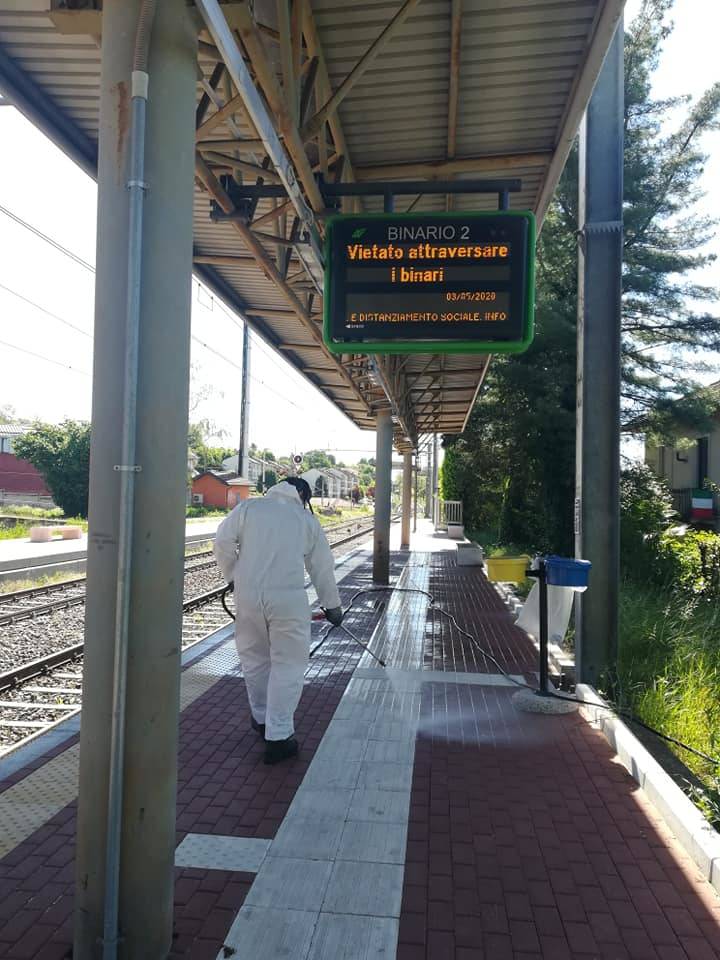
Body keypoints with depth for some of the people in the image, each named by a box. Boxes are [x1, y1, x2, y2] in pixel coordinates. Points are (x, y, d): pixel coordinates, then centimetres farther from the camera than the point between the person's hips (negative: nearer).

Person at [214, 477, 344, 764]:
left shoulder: (248, 507, 11)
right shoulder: (308, 520, 11)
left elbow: (223, 541, -1)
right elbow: (323, 568, 16)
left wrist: (232, 575, 13)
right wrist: (332, 606, 26)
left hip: (247, 594, 2)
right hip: (288, 598, -2)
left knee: (254, 657, 19)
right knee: (288, 664, 7)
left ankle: (262, 718, 35)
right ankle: (278, 736, 7)